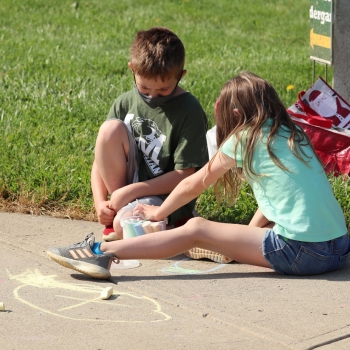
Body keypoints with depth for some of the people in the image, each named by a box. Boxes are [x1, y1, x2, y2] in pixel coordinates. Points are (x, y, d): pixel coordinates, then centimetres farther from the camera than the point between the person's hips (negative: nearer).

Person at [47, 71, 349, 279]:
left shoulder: (245, 138, 0)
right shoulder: (291, 135, 18)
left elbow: (194, 185, 11)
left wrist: (159, 213, 25)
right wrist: (248, 233, 21)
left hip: (301, 252, -7)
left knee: (195, 230, -2)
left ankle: (102, 252, -6)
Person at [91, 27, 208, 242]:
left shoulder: (190, 112, -12)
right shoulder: (125, 103, 0)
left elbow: (184, 175, -14)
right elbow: (102, 159, 4)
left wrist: (132, 191, -19)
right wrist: (100, 203, -12)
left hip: (165, 199, -5)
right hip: (120, 187, 5)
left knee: (124, 225, -36)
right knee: (111, 128, -19)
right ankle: (116, 211, -10)